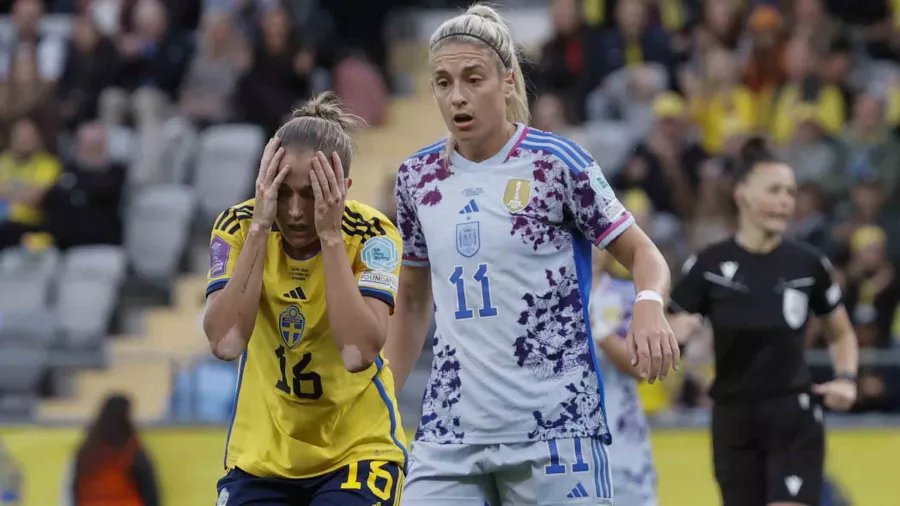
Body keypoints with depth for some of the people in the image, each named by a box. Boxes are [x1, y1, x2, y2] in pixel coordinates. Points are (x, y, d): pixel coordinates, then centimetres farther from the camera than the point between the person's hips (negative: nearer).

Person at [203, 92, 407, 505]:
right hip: (261, 454, 2)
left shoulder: (371, 234, -15)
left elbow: (358, 353, -29)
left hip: (357, 451, -2)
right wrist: (260, 225, -26)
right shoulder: (238, 226, -10)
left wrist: (329, 234, -28)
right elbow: (225, 342, -25)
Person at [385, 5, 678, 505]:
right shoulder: (418, 177, 9)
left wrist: (649, 304, -23)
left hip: (554, 424, -4)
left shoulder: (557, 162, -4)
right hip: (450, 432, 4)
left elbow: (642, 253, 0)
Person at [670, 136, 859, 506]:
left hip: (794, 421, -1)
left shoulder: (808, 264, -1)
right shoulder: (709, 266, -4)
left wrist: (846, 379, -3)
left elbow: (842, 334, 14)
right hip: (734, 422, 1)